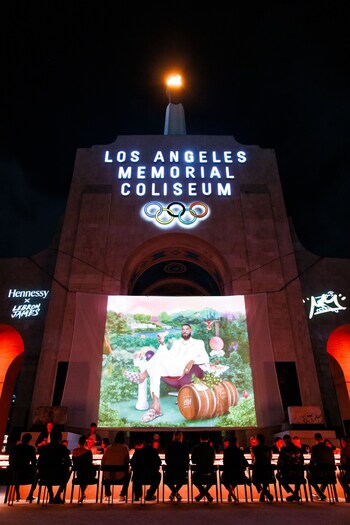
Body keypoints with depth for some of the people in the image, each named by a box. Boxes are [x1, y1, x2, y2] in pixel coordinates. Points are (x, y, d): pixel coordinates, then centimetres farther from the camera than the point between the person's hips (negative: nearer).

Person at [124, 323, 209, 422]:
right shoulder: (176, 342, 29)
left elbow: (205, 358, -1)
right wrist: (162, 343, 1)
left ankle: (143, 375, -15)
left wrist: (192, 361, -20)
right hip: (169, 369, 5)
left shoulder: (198, 343, 16)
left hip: (183, 370, -5)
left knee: (159, 356, -25)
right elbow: (168, 357, 15)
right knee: (156, 368, -27)